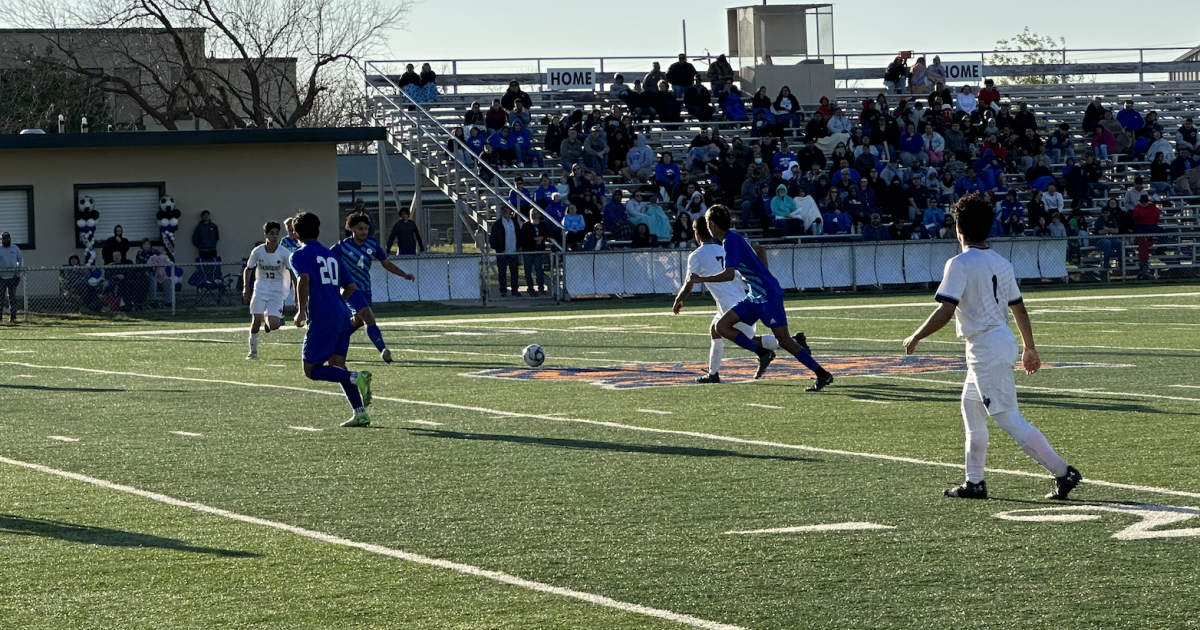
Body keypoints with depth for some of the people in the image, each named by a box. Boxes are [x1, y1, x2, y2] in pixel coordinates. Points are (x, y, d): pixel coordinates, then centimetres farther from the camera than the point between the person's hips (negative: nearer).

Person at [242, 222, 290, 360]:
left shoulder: (284, 253, -11)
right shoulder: (257, 252, -6)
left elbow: (293, 273, -5)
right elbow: (248, 269, 9)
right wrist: (246, 287, -1)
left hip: (277, 290, -1)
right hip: (260, 288, 1)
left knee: (274, 326, -12)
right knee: (256, 320, -7)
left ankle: (267, 318, 27)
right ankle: (253, 351, 11)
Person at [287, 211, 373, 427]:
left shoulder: (299, 256, 0)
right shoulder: (331, 255, 20)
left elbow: (304, 279, -20)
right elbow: (350, 286, 21)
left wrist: (301, 311, -16)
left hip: (321, 318, -7)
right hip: (342, 316, 7)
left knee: (312, 369, -2)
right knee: (336, 366, 14)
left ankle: (356, 377, -22)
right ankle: (360, 413, 3)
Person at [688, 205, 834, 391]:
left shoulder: (731, 242, -16)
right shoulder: (733, 238, 14)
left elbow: (729, 274, -27)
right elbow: (760, 250, 30)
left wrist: (700, 279, -17)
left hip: (768, 295, -10)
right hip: (755, 297, 10)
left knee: (784, 340, -10)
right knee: (722, 326, 3)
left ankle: (823, 374, -5)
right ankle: (763, 354, 2)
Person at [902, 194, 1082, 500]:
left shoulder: (959, 265, -15)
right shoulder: (1002, 263, 9)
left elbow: (945, 312, -22)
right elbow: (1019, 308, 15)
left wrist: (915, 338, -10)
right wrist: (1030, 348, 25)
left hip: (985, 349, -9)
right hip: (1004, 341, 9)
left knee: (1009, 419, -8)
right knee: (971, 407, 21)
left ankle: (1063, 472, -13)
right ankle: (974, 482, 25)